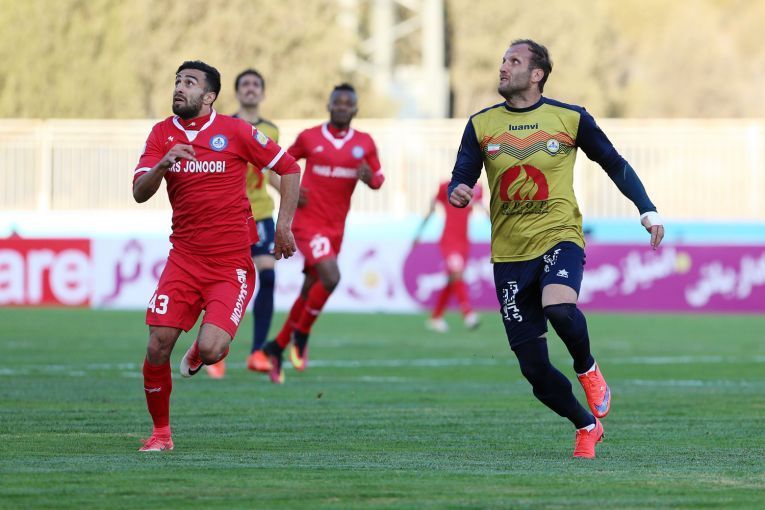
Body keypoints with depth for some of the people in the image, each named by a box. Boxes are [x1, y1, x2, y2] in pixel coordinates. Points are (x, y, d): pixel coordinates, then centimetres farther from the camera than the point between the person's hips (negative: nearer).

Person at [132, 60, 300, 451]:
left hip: (231, 264, -3)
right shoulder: (163, 134, 5)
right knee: (157, 346, -9)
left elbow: (289, 168, 4)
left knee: (210, 349, -20)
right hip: (184, 257, 3)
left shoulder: (235, 131, -4)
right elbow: (139, 193, -4)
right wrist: (163, 165, -23)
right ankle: (160, 432, 11)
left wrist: (284, 225, -3)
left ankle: (199, 355, 20)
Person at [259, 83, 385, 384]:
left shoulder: (365, 144, 5)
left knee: (310, 292, 10)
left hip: (335, 228, 5)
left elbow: (378, 179, 11)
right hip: (308, 221, -5)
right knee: (330, 278, -24)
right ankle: (301, 336, -3)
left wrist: (369, 177, -13)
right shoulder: (309, 138, -1)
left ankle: (277, 347, 27)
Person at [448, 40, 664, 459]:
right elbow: (460, 180, 6)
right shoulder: (480, 125, 6)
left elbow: (614, 165, 11)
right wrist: (458, 193, -18)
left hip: (558, 238, -3)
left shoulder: (570, 118, 2)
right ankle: (586, 426, 23)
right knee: (534, 368, -1)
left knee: (559, 308, -35)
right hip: (509, 254, 3)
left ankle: (587, 369, -4)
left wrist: (647, 210, 1)